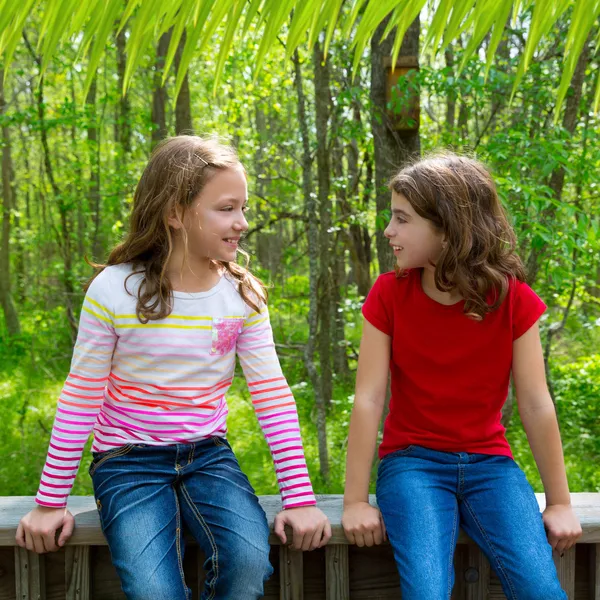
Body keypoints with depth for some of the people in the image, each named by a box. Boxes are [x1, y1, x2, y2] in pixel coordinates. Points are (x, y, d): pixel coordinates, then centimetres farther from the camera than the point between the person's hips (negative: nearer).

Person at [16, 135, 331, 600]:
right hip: (128, 461, -2)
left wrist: (300, 498, -9)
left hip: (207, 456, 3)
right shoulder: (114, 291, -12)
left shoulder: (243, 295, -4)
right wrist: (50, 502, -3)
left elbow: (273, 395, -4)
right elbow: (80, 398, -5)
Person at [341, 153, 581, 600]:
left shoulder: (513, 299, -7)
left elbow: (536, 404, -5)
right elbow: (369, 399, -10)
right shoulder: (388, 294, -7)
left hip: (488, 463, 1)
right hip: (412, 461, -1)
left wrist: (560, 503, -1)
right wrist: (356, 500, -11)